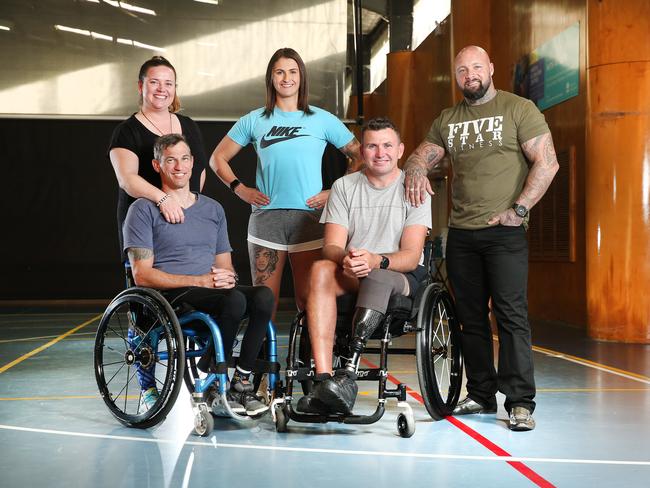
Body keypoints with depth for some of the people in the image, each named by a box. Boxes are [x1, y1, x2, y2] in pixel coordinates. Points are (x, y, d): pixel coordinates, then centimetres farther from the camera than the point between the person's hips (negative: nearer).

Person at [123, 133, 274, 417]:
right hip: (169, 298, -5)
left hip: (214, 291, 5)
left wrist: (227, 277, -5)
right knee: (234, 300, -34)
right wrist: (199, 281, -14)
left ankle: (241, 380, -21)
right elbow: (142, 275, -6)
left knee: (263, 296, -27)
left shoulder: (213, 209, 22)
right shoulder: (144, 210, 3)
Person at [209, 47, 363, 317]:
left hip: (309, 217, -1)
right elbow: (218, 158, 17)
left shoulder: (323, 120, 8)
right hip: (266, 217, 1)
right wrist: (240, 189, 4)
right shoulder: (254, 120, 11)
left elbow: (358, 156, 11)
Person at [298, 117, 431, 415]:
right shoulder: (344, 186, 7)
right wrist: (346, 258, -28)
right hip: (351, 276, 2)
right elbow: (331, 247, -3)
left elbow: (411, 256, -10)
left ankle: (348, 372, -45)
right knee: (321, 269, -31)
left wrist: (377, 261, -32)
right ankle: (323, 378, -42)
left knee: (378, 277, -37)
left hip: (402, 277, -2)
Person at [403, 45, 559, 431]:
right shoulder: (447, 120, 16)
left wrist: (519, 209, -14)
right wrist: (416, 171, -11)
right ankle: (481, 395, 19)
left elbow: (547, 163, -7)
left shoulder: (519, 109, 0)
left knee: (512, 314, -10)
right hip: (461, 233, 6)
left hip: (505, 231, -5)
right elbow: (421, 156, 14)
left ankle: (521, 402, -8)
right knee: (471, 317, 10)